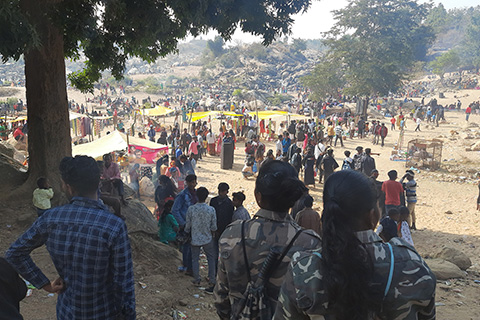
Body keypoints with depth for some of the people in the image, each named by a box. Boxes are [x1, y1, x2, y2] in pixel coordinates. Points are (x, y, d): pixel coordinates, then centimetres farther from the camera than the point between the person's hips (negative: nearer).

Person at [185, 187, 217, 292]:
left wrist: (187, 232, 18)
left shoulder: (191, 209, -15)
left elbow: (188, 225, -4)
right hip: (207, 239, 0)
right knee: (211, 259, 14)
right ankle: (211, 281, 15)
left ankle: (197, 280, 24)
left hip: (195, 239, 0)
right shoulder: (211, 210, -15)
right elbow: (214, 227, -7)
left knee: (195, 259, 16)